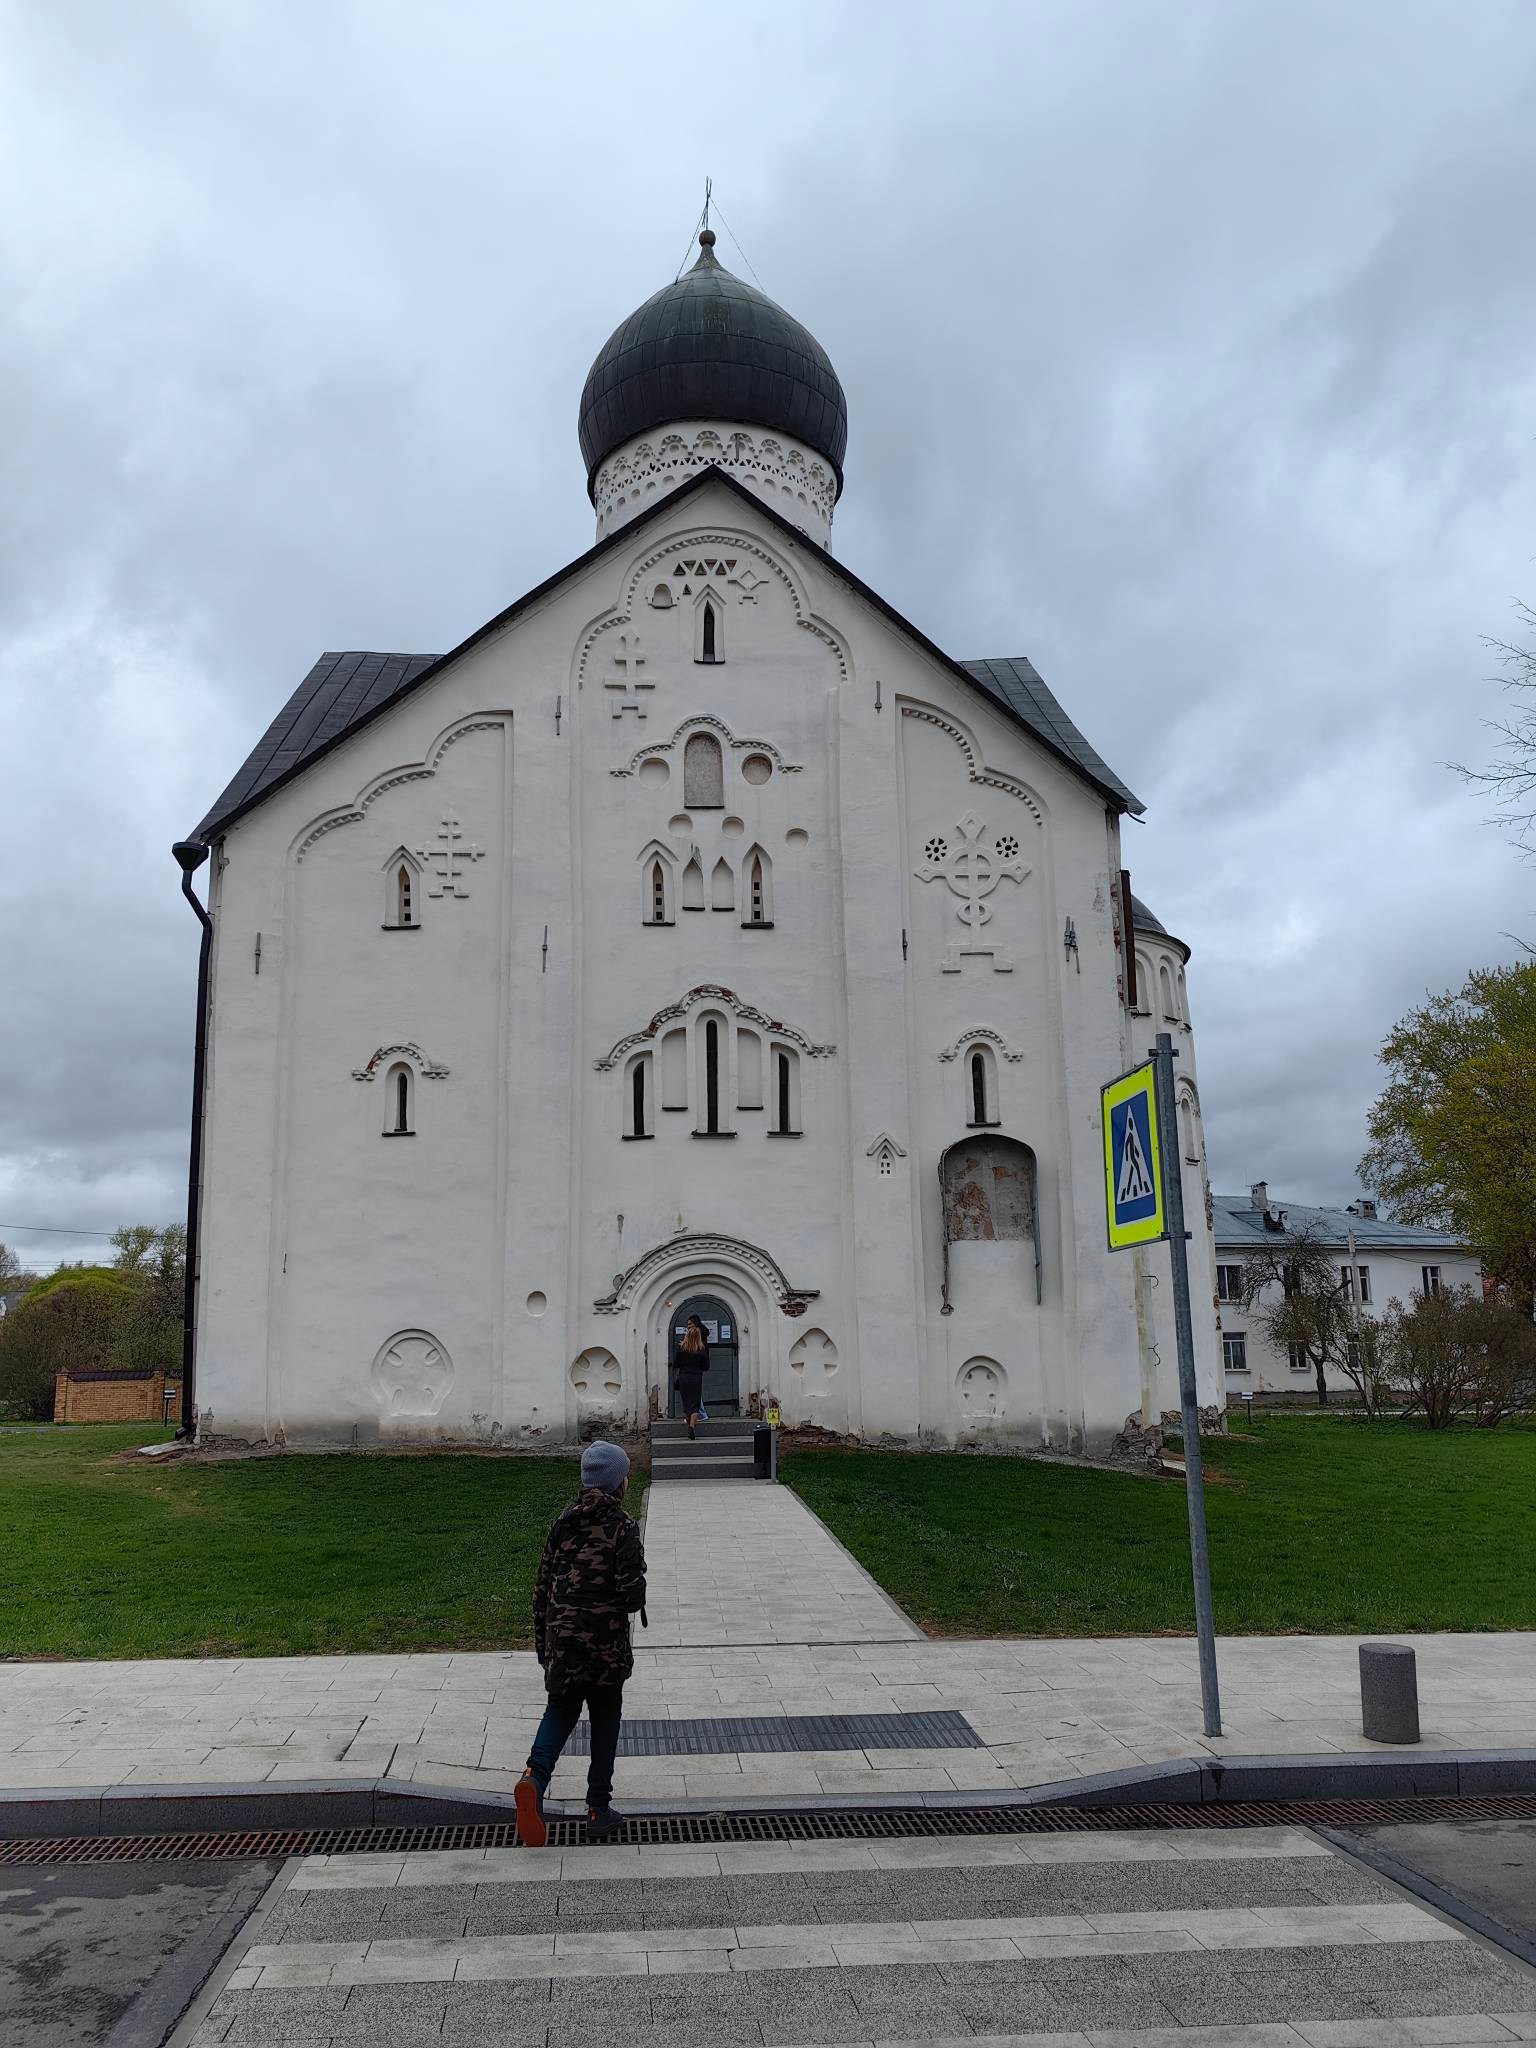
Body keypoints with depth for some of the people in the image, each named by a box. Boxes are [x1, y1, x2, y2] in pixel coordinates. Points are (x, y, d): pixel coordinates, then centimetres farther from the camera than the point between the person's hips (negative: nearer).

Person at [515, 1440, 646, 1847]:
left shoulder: (563, 1522, 3)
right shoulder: (622, 1528, -13)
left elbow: (543, 1584, 7)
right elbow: (632, 1592, -18)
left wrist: (542, 1641, 15)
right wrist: (634, 1606, 7)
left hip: (561, 1641, 4)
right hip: (607, 1645, -3)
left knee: (559, 1711, 13)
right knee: (605, 1722, 12)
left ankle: (534, 1776, -14)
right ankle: (598, 1811, 18)